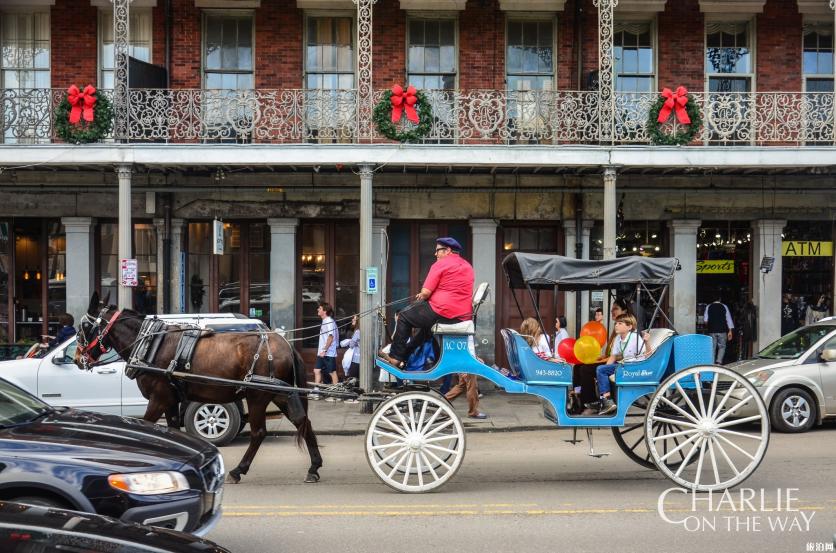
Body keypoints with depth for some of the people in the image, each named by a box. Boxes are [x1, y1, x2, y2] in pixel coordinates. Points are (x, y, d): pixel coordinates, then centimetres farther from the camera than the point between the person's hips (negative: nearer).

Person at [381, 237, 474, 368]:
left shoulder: (440, 264, -6)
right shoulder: (467, 266, 18)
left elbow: (426, 292, -11)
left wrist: (421, 297, 13)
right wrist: (425, 296, 20)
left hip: (442, 312, -8)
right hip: (463, 316, 8)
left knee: (404, 317, 11)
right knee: (427, 324, 33)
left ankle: (395, 357, 12)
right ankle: (406, 354, 35)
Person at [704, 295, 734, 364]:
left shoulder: (708, 307, 1)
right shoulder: (724, 306, 1)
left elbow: (705, 320, 0)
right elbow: (728, 319, 0)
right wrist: (730, 331, 2)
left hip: (712, 331, 1)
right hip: (722, 331, -1)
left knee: (713, 347, 8)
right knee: (722, 347, 9)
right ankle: (719, 362, -9)